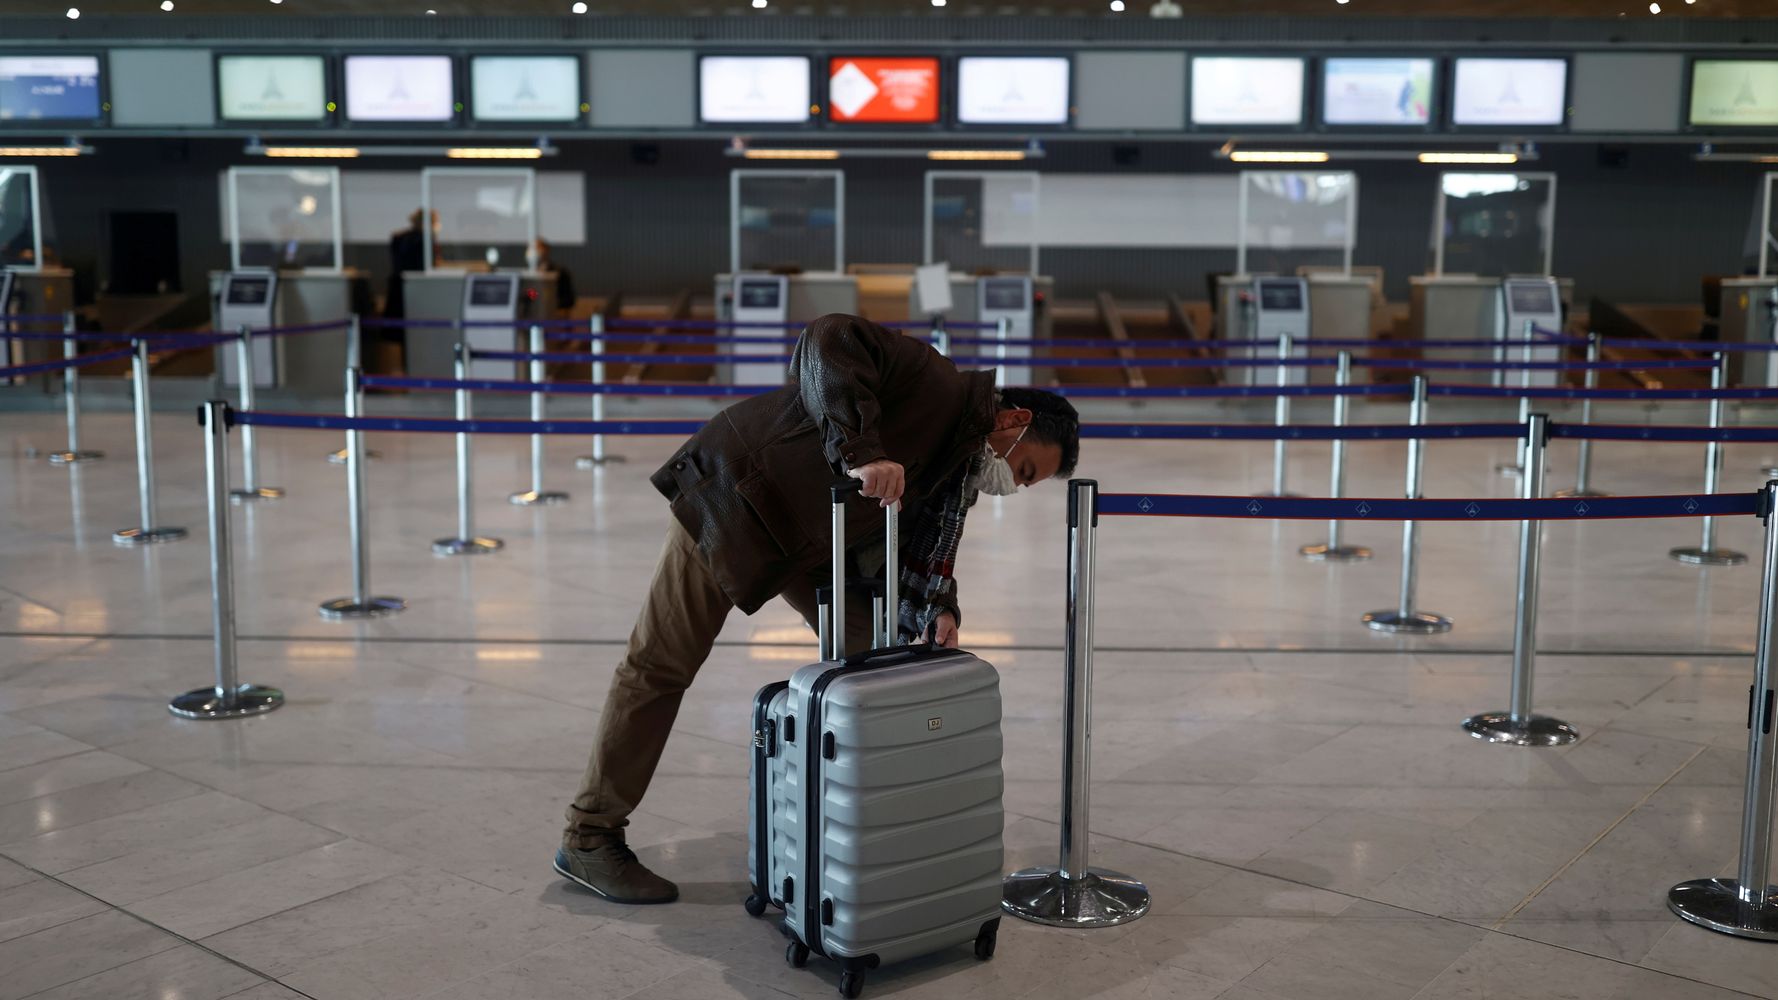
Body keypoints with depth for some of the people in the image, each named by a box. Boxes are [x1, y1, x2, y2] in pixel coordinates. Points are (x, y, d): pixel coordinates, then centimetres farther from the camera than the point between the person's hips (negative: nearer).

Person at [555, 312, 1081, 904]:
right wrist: (859, 450, -44)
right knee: (661, 665, -3)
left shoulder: (958, 481, 7)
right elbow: (831, 344, -34)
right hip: (730, 497, -9)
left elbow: (920, 557, 3)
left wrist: (937, 612, -18)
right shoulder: (933, 384, -21)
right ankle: (589, 837, 8)